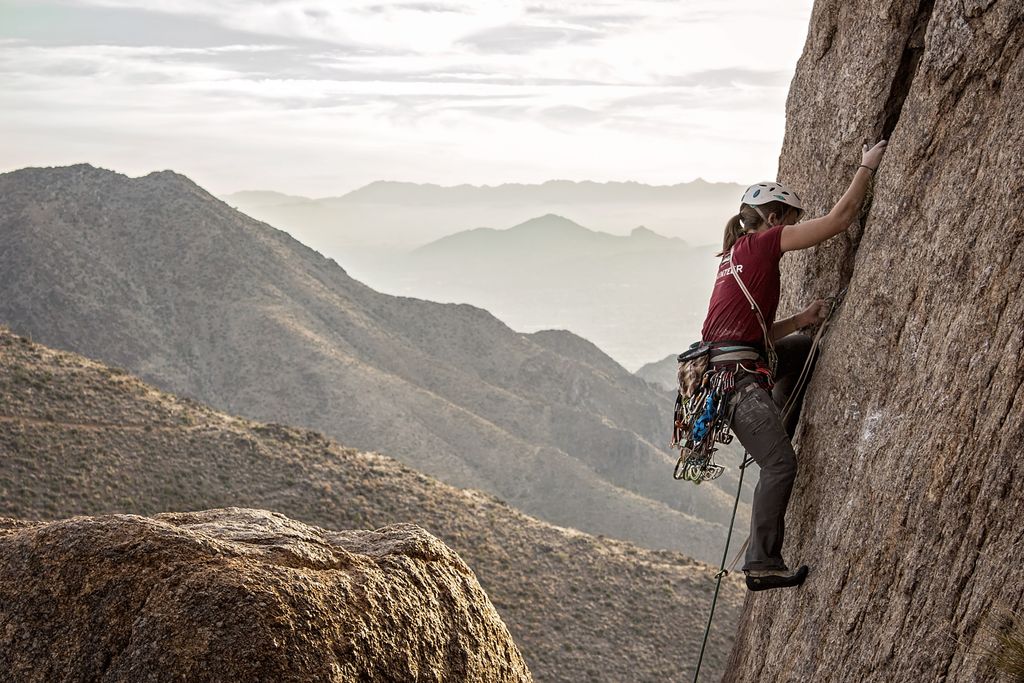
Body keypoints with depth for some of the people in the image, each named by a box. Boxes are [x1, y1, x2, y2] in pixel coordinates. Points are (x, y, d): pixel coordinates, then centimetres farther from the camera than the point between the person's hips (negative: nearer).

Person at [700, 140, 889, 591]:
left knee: (802, 347, 32)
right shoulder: (763, 242, -3)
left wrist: (803, 319, 14)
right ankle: (762, 564, -13)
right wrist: (867, 166, 6)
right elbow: (839, 219, -5)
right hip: (736, 374, -10)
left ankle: (779, 432, 29)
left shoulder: (737, 253, 23)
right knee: (780, 463, -13)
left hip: (731, 364, 10)